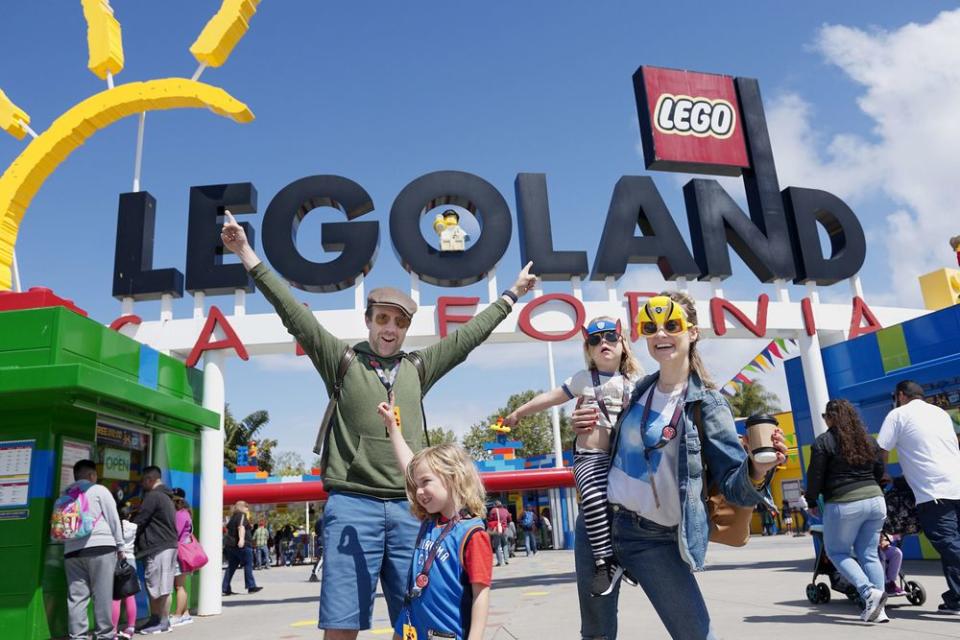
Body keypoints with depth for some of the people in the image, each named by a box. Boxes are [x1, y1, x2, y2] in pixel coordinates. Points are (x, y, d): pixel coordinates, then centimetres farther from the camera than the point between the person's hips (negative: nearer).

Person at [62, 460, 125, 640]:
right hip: (100, 547, -4)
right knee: (102, 594, 0)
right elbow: (113, 519, 2)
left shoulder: (65, 495, 18)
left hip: (72, 550, 5)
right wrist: (120, 546, 8)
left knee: (76, 596, 2)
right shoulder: (99, 490, 4)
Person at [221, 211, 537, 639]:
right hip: (352, 506, -3)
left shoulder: (418, 368, 14)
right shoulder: (342, 360, 6)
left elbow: (468, 335, 20)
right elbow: (295, 316, -1)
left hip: (409, 508, 3)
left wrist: (511, 295, 27)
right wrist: (248, 256, -7)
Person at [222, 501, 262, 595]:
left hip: (230, 545, 8)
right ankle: (251, 587, 0)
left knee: (231, 567, 11)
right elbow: (241, 527, -25)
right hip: (242, 545, -8)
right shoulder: (242, 515, -7)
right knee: (248, 565, -1)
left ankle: (225, 589, 8)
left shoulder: (233, 517, 18)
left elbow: (227, 528, 30)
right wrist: (241, 538, -38)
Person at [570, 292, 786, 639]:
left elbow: (732, 482, -13)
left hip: (654, 538, -5)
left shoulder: (706, 403, -10)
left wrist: (758, 471, -35)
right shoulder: (640, 389, 6)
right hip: (598, 523, 5)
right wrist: (582, 428, 1)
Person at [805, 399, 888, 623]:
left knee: (836, 552, 9)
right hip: (875, 500, 6)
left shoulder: (823, 441, -7)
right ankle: (877, 610, 7)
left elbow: (815, 476, -7)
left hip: (843, 505, -6)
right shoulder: (868, 440, 11)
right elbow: (880, 472, 19)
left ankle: (869, 592, -10)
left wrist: (812, 502, 6)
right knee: (869, 553, 11)